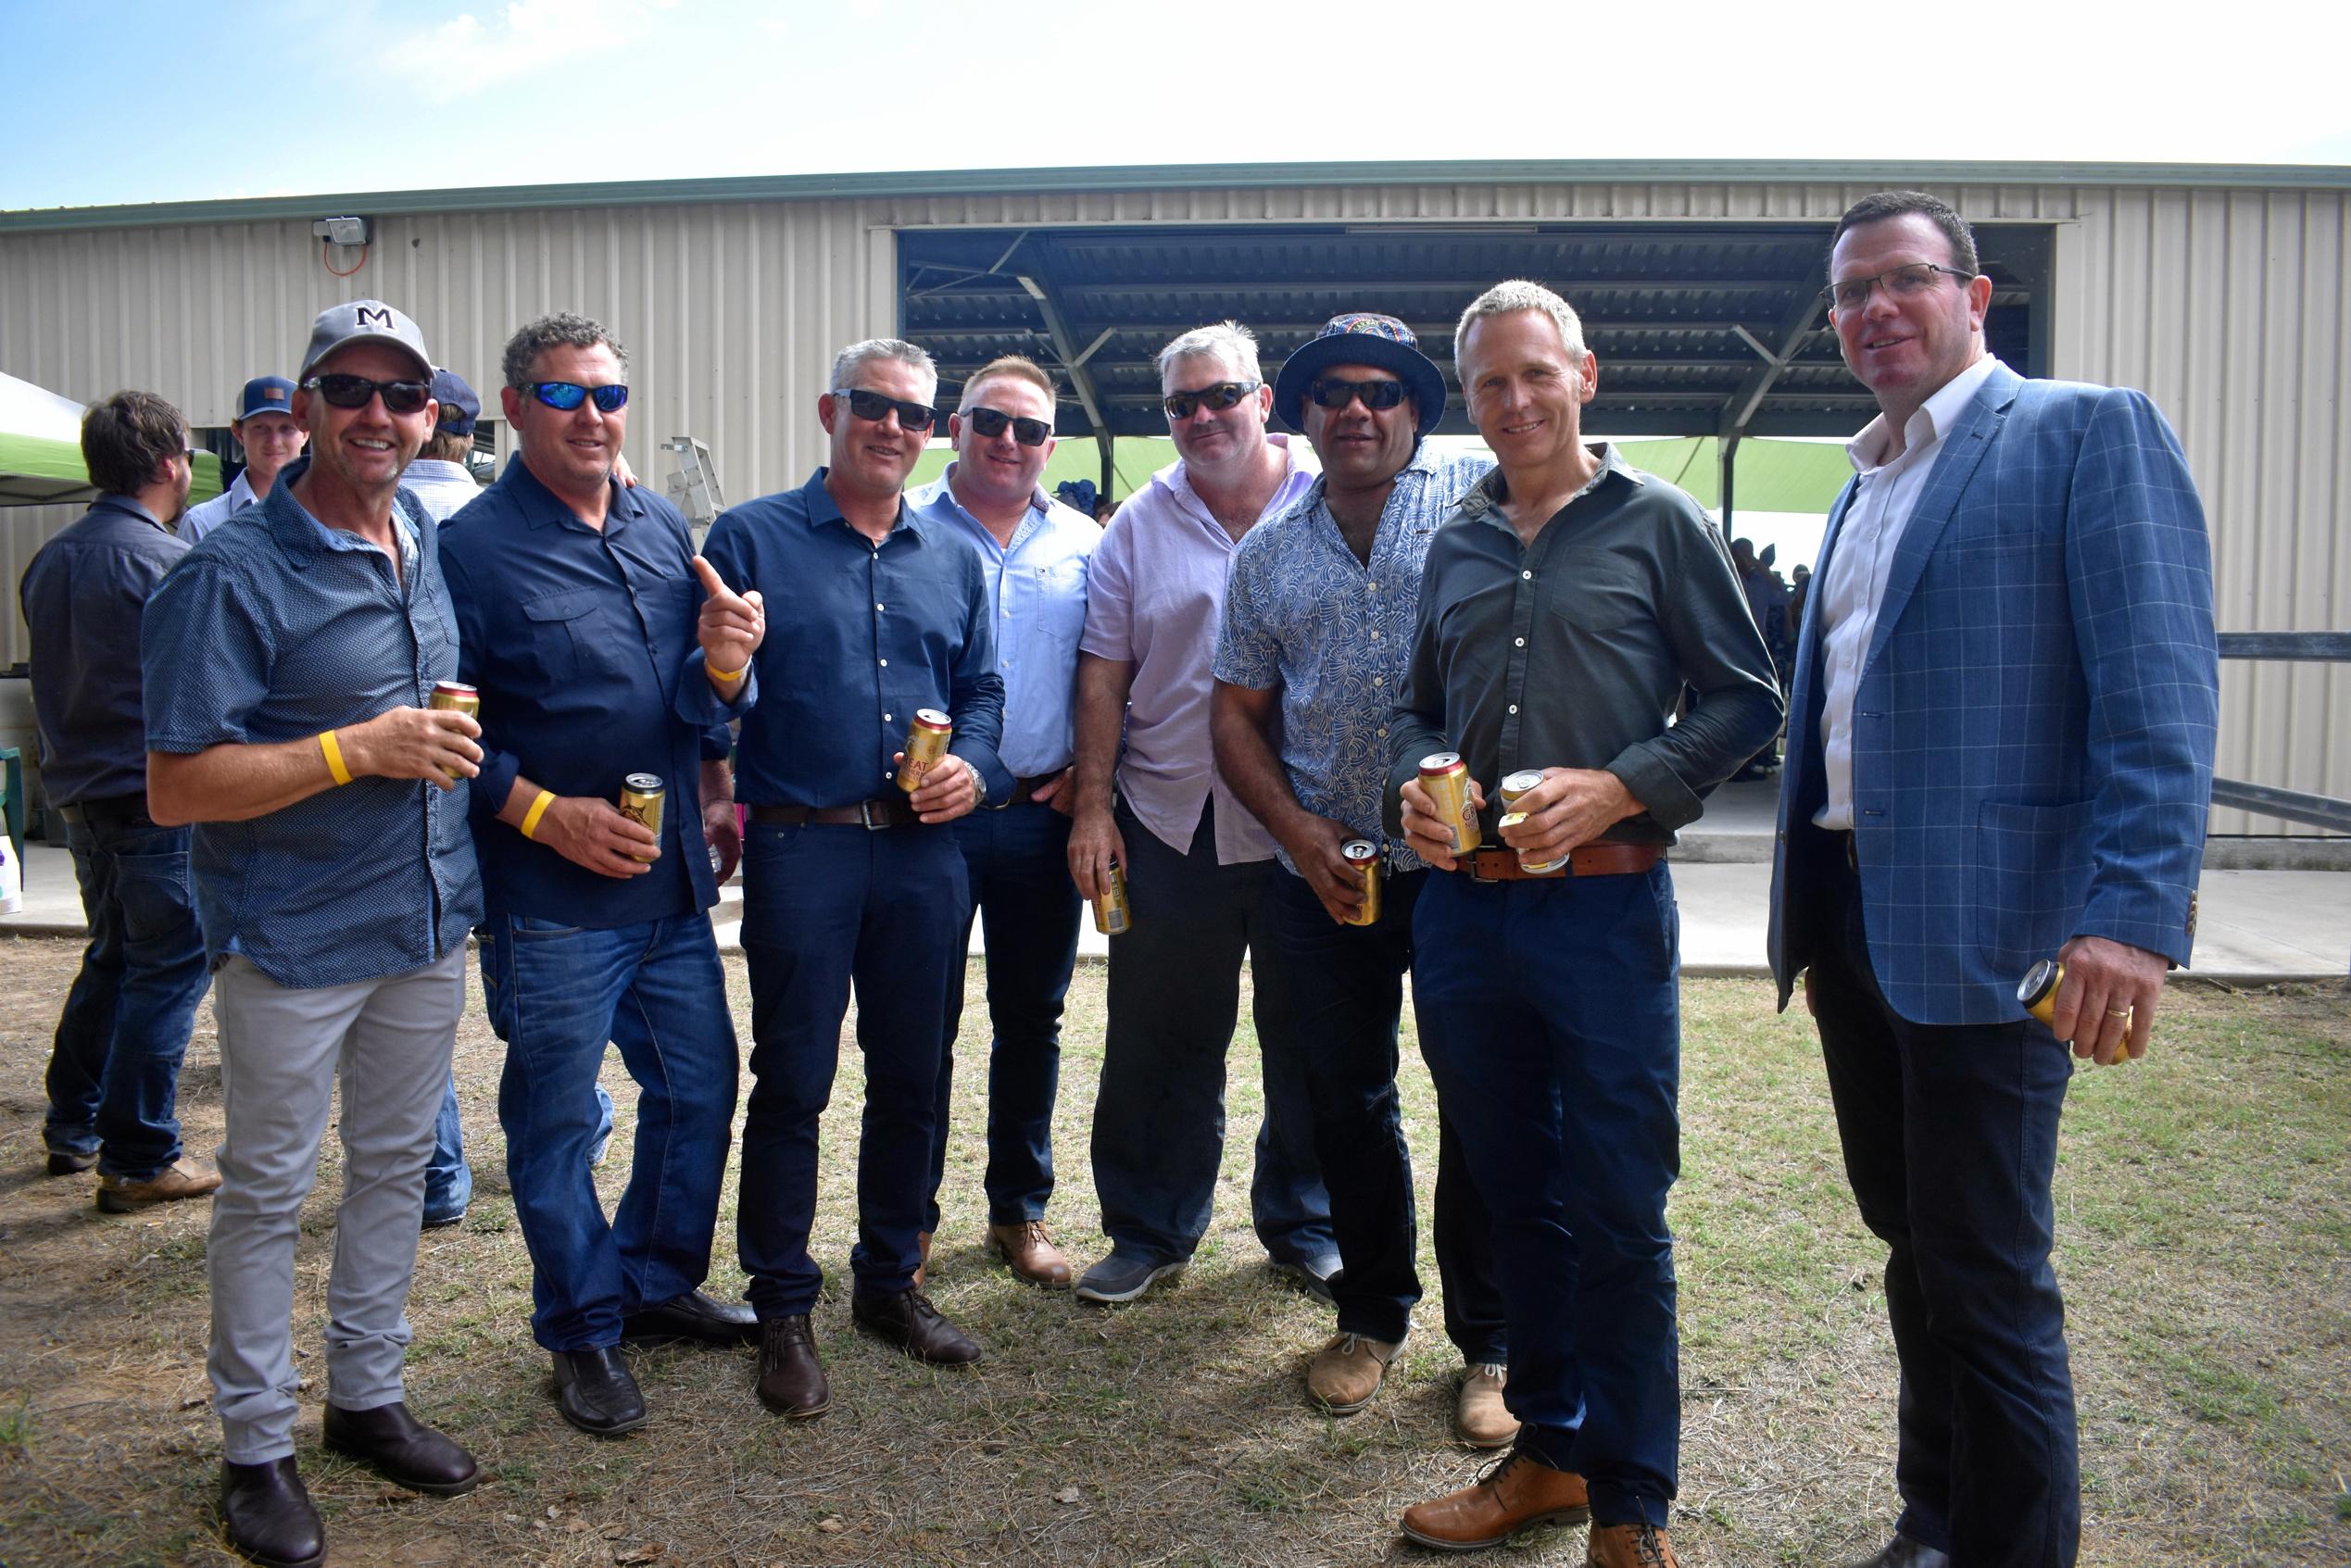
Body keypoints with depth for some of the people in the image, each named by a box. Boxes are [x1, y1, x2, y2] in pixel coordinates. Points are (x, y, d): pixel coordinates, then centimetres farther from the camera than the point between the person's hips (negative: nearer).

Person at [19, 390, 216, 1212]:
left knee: (114, 956, 21)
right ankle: (138, 1159, 4)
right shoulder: (168, 561, -16)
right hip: (160, 798, -8)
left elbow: (50, 680, 16)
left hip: (79, 795, 8)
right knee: (168, 970, 0)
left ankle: (72, 1127, 29)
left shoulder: (48, 562, 9)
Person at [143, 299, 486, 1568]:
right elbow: (176, 788, -18)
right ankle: (255, 1449, 25)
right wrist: (360, 751, -23)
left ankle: (367, 1396, 35)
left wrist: (457, 742, 5)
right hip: (293, 940, -6)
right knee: (266, 1194, 8)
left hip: (427, 926, 6)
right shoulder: (235, 572, -15)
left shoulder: (433, 543, 5)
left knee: (394, 1169, 17)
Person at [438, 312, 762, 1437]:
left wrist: (726, 666, -8)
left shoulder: (665, 530, 10)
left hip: (672, 880, 6)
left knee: (701, 1089, 15)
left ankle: (659, 1283, 36)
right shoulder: (472, 546, -8)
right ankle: (584, 1332, 25)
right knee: (556, 1118, 7)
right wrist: (544, 811, -18)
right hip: (550, 895, -6)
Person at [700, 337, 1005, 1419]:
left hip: (924, 851, 4)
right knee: (793, 1084, 3)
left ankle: (890, 1281, 29)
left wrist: (972, 764, -1)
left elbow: (981, 689, 17)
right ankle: (783, 1310, 18)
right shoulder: (751, 539, 1)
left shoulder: (952, 559, 14)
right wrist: (719, 810, -17)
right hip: (801, 846, -4)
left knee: (910, 1079, 12)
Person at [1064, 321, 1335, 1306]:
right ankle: (1151, 1234, 27)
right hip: (1172, 824, 1)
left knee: (1307, 1041, 12)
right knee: (1158, 1044, 9)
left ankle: (1305, 1231, 31)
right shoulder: (1140, 525, 6)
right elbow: (1103, 674, 5)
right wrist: (1092, 807, -1)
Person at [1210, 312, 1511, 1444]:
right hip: (1327, 872, 4)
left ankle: (1489, 1344, 21)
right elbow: (1236, 717, 11)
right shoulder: (1268, 557, 11)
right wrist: (1299, 830, -4)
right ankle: (1372, 1316, 32)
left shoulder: (1479, 498, 1)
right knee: (1346, 1100, 13)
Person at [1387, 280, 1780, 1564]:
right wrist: (1413, 786, 0)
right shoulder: (1455, 546, 14)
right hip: (1464, 909, 5)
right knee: (1516, 1198, 14)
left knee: (1618, 1214, 1)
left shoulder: (1657, 522, 1)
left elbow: (1746, 698, -2)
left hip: (1604, 907, -5)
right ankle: (1549, 1449, 31)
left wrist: (1619, 789, -15)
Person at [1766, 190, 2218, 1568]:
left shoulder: (2093, 432, -5)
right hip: (1851, 922, 8)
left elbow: (2160, 691, -15)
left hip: (1982, 928, -8)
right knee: (1915, 1250, 19)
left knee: (1986, 1280, -1)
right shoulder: (1865, 486, 18)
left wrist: (2136, 911, -25)